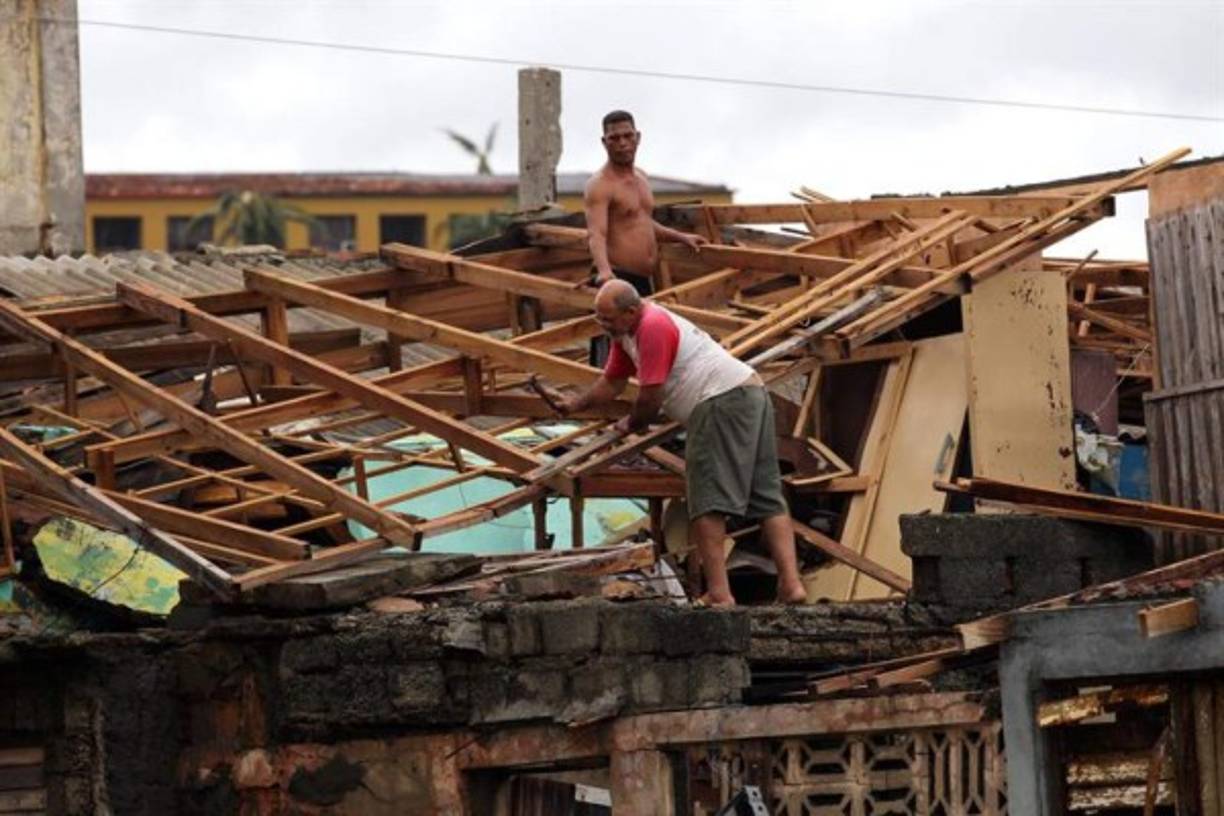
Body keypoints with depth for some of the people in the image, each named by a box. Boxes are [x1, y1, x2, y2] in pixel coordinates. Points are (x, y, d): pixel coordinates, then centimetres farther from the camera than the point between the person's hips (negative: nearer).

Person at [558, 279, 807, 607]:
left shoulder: (653, 327, -13)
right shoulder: (626, 332, 19)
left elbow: (651, 396, -12)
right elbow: (611, 382, 28)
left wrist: (632, 424, 6)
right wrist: (577, 403, 13)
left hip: (723, 401, -11)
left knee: (707, 503, -11)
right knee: (768, 499, 6)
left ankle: (718, 593, -17)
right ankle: (791, 584, 0)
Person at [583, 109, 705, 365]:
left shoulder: (640, 178, 16)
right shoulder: (600, 186, -13)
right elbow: (596, 234, -28)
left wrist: (680, 237, 34)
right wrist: (604, 270, -44)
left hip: (644, 280, 9)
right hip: (615, 281, -9)